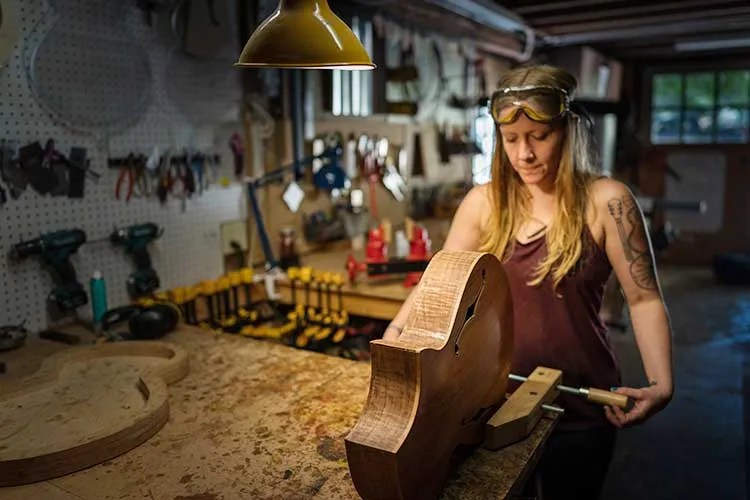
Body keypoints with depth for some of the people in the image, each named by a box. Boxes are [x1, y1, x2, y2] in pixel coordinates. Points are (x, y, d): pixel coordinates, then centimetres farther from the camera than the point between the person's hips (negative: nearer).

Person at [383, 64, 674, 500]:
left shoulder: (606, 201, -12)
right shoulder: (484, 202, -4)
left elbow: (644, 299, -11)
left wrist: (661, 385, -23)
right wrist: (395, 333, -17)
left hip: (579, 406, -2)